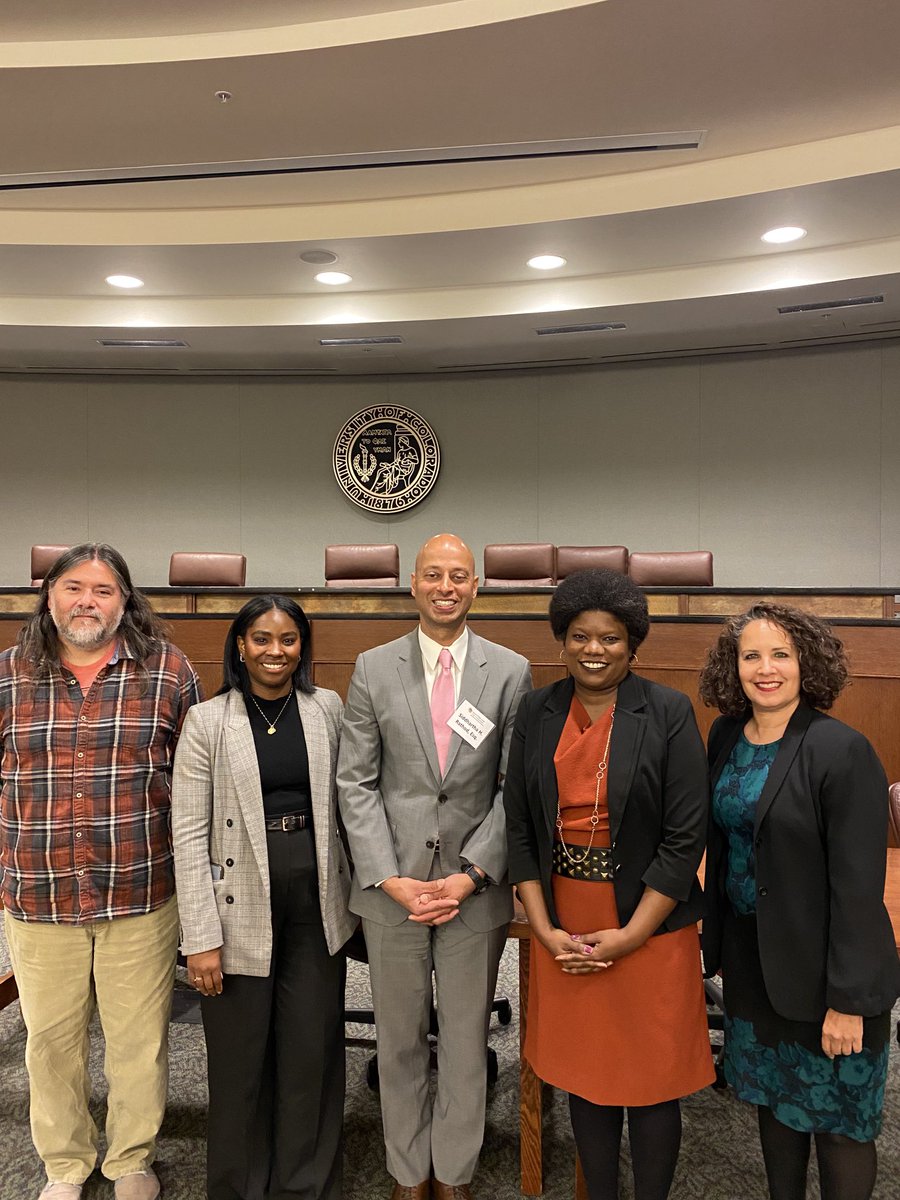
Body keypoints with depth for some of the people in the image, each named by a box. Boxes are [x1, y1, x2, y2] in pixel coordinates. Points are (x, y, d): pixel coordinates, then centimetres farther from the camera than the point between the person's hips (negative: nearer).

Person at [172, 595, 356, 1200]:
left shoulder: (328, 708, 2)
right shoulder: (208, 721, -5)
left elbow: (345, 800, 8)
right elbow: (188, 832, -6)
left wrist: (354, 891, 5)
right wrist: (201, 936, -9)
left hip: (317, 905, 2)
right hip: (243, 909, -2)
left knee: (313, 1053, 11)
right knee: (241, 1058, 11)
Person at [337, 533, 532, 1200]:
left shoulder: (511, 672, -2)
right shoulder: (374, 669, 0)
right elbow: (356, 783, -1)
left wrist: (468, 876, -9)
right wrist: (389, 877, -8)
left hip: (475, 888, 0)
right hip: (392, 887, 1)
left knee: (467, 1043, 13)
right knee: (400, 1043, 15)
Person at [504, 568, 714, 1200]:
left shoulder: (669, 713, -8)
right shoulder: (537, 713, 1)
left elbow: (685, 837, -10)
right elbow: (519, 828, 3)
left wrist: (629, 936, -12)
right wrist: (544, 928, -4)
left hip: (648, 926, -3)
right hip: (563, 927, 3)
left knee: (651, 1080, 10)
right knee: (584, 1074, 17)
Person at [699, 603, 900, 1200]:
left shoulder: (842, 751, -20)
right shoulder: (726, 737, 0)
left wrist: (848, 1000, -18)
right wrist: (716, 939, 10)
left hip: (821, 968, -6)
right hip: (751, 956, 6)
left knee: (838, 1121, 11)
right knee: (774, 1098, 21)